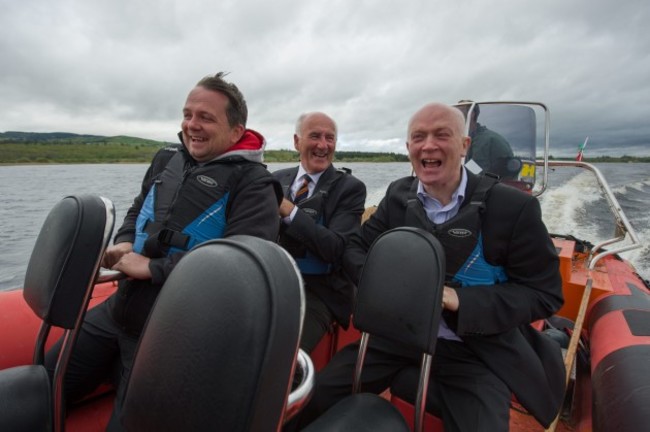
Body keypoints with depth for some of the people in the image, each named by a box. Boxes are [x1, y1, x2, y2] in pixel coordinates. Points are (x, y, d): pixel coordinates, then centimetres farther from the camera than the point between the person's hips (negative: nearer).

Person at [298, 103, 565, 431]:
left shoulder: (513, 207, -11)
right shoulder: (398, 195, 0)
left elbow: (545, 293, -8)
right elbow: (355, 249, 5)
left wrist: (459, 299, -22)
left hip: (476, 351, -1)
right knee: (319, 395, -8)